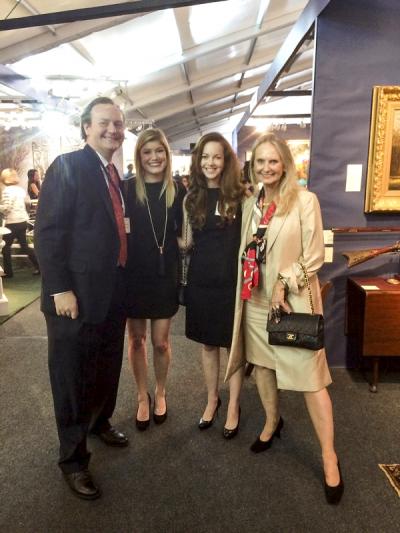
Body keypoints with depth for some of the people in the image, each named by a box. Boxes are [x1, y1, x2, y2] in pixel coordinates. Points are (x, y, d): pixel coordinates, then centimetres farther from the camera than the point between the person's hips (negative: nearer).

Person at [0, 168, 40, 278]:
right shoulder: (21, 189, 8)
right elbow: (27, 201, 23)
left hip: (12, 222, -7)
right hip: (23, 221, 7)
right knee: (24, 246, 16)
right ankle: (39, 266, 14)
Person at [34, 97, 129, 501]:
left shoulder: (114, 175, 12)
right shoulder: (67, 166, -10)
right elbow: (47, 232, -15)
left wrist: (123, 284, 10)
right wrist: (59, 289, -19)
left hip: (112, 293, 7)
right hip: (76, 295, -7)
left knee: (107, 369, 20)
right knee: (72, 377, 8)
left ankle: (100, 422, 45)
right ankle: (73, 457, 26)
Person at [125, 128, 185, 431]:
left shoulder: (177, 190, -1)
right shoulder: (127, 188, -5)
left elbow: (182, 233, 7)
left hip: (165, 274, 1)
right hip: (134, 274, 0)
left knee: (161, 342, 8)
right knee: (136, 339, 12)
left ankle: (160, 394, 33)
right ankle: (143, 396, 32)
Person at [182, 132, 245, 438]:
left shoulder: (240, 195, -5)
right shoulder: (192, 198, 5)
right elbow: (188, 242, 9)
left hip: (232, 280, -3)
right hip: (201, 280, 3)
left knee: (233, 344, 9)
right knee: (208, 344, 16)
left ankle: (233, 406, 27)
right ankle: (212, 399, 36)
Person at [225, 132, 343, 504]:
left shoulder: (304, 200, -9)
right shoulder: (251, 204, 8)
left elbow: (314, 257, -11)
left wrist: (283, 284, -14)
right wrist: (247, 287, 4)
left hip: (294, 300, -5)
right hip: (256, 299, 6)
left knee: (310, 378, -3)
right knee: (262, 363, 17)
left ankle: (329, 459, 10)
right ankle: (272, 421, 41)